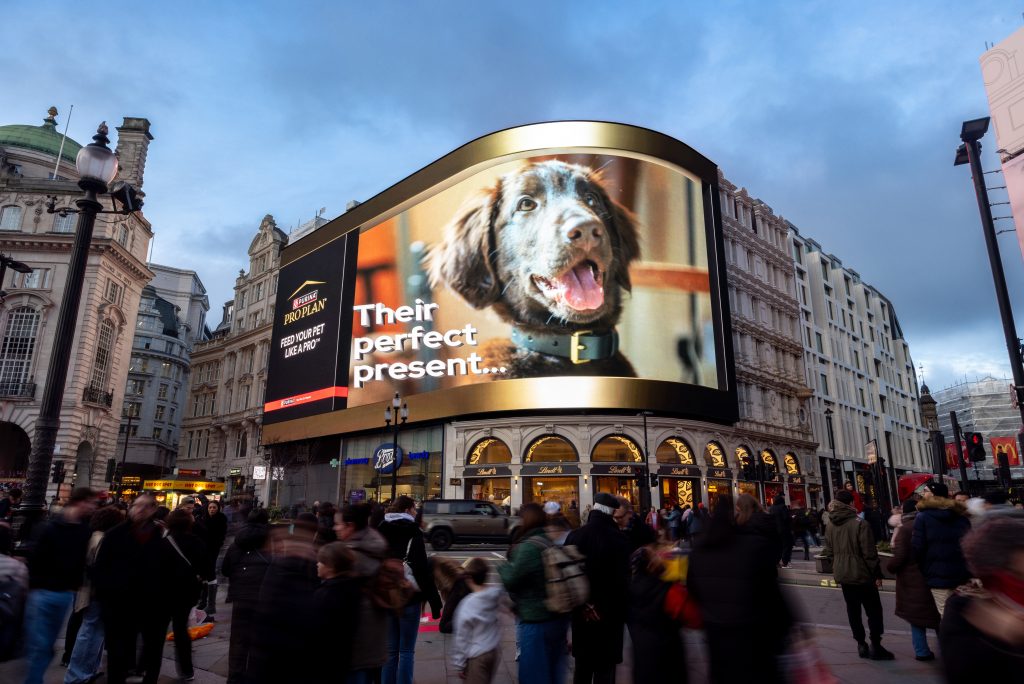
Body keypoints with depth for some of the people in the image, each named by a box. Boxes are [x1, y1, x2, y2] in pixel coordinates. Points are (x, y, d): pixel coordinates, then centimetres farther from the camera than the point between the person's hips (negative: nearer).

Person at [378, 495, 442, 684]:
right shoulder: (413, 533, -11)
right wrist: (434, 600, -12)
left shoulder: (382, 532, 7)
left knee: (390, 649, 15)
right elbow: (423, 570, -15)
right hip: (409, 597, -5)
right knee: (406, 651, 4)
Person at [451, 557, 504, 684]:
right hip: (494, 651, 6)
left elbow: (462, 638, -13)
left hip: (477, 656, -6)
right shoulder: (497, 595, -9)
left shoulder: (467, 604, -21)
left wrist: (459, 664, -4)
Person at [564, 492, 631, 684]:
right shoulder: (619, 539, -16)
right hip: (610, 612, -4)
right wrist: (622, 609, -2)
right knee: (605, 667, 6)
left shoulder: (575, 536, -3)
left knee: (582, 664, 19)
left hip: (581, 612, 4)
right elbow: (623, 578, -16)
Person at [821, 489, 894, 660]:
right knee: (874, 610, 6)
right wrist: (877, 574, -7)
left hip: (843, 575, 6)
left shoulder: (830, 526, 3)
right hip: (862, 575, -5)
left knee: (853, 610, 13)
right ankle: (875, 646, 7)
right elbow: (869, 553, -16)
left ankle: (861, 644, 18)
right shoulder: (860, 524, -16)